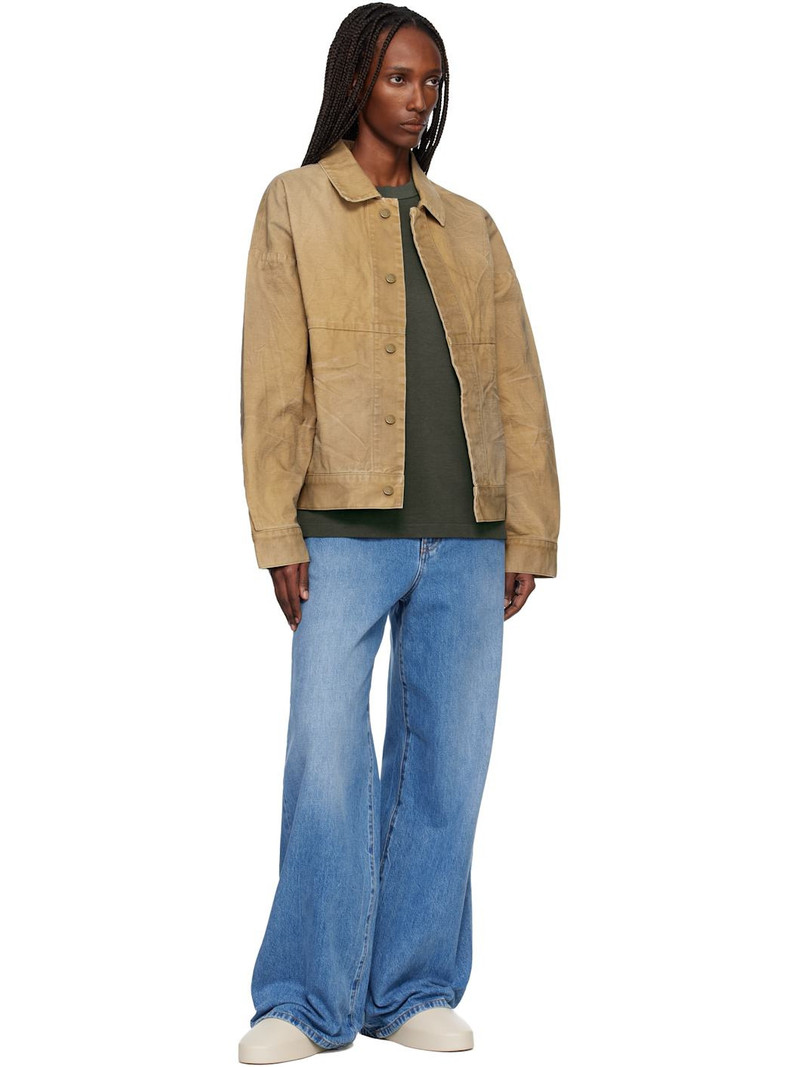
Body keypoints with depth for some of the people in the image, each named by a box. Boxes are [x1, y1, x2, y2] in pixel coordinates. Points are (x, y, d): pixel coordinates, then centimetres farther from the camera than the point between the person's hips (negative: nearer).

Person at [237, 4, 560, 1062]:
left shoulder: (471, 227, 18)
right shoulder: (296, 204, 8)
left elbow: (518, 388, 15)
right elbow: (273, 380, 1)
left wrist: (527, 533, 7)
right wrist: (280, 535, -7)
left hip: (466, 538, 4)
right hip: (346, 529, -3)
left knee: (446, 764, 4)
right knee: (329, 760, -5)